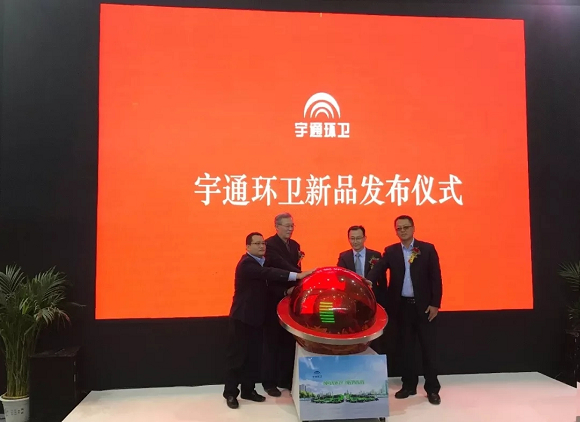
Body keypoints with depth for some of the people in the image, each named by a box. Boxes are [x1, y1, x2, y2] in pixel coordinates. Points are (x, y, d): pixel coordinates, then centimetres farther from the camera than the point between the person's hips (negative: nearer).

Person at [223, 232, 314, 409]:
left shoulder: (259, 263, 12)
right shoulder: (246, 263, -19)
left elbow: (269, 280, 14)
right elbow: (269, 273, -33)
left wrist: (290, 287, -3)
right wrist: (297, 275, -40)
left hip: (256, 317, 9)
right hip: (242, 317, -9)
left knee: (254, 356, 13)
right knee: (236, 356, 1)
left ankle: (248, 390, 25)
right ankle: (230, 393, 12)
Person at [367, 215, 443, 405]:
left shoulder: (427, 249, -1)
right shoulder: (390, 251, 4)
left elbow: (436, 277, -3)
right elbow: (378, 269, -11)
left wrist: (435, 304, -8)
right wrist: (368, 281, -32)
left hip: (424, 305, -2)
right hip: (402, 306, 2)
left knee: (428, 347, 5)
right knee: (406, 347, 11)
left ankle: (432, 388, 15)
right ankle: (409, 385, 24)